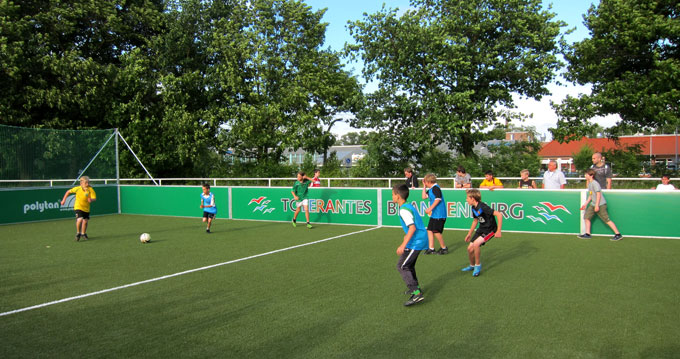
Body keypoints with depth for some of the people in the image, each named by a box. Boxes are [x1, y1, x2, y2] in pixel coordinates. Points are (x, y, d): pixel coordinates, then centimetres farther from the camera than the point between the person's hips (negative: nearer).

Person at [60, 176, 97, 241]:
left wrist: (91, 200, -46)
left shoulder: (90, 189, -17)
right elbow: (68, 192, 3)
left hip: (86, 208, 2)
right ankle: (78, 233, 3)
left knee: (85, 221, 13)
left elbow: (94, 198, -24)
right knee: (80, 219, -21)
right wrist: (64, 200, 4)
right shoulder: (77, 189, -14)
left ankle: (83, 233, 39)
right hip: (78, 207, -2)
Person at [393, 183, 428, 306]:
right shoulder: (409, 206, 13)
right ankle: (415, 287, 37)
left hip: (415, 242, -10)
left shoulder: (404, 210, -17)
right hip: (420, 240, 10)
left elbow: (412, 228, -25)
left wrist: (403, 245, -26)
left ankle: (417, 294, -15)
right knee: (409, 265, 24)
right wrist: (406, 237, 34)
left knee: (402, 266, -10)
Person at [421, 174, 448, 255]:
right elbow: (424, 197, 18)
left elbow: (438, 199, -23)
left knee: (436, 232, -6)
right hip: (434, 214, 10)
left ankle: (444, 248, 9)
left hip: (439, 215, -10)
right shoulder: (430, 189, 16)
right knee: (430, 230, 8)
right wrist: (424, 186, 15)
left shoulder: (435, 188, -13)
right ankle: (431, 248, 12)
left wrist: (430, 208, -24)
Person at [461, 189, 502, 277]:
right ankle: (472, 266, 29)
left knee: (476, 243, -28)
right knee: (470, 248, 2)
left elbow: (499, 215, -29)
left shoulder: (483, 207, -26)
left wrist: (498, 231, -27)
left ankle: (478, 265, -7)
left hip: (490, 230, -8)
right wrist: (469, 233, 22)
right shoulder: (474, 208, 1)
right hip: (481, 229, 8)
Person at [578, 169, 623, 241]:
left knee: (607, 220, -8)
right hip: (593, 204, 10)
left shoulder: (595, 183, -15)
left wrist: (597, 205, -22)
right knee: (586, 217, 6)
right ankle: (587, 234, 11)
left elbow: (598, 194, -20)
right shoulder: (589, 184, 14)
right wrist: (585, 204, 19)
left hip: (600, 205, -10)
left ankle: (618, 234, -2)